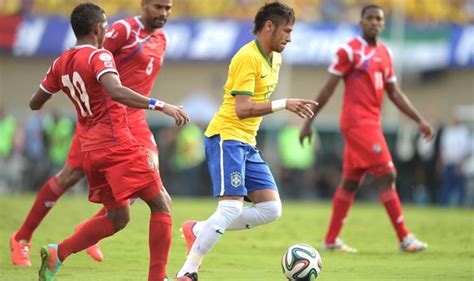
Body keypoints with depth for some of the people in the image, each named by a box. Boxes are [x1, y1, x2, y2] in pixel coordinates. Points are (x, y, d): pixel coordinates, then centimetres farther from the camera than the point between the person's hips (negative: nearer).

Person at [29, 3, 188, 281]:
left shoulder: (61, 63, 11)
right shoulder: (99, 56, -11)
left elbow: (35, 103, 20)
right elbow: (115, 91, -30)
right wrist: (160, 105, -33)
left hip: (91, 150, 8)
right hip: (118, 144, -8)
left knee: (118, 218, 17)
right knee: (160, 205, -1)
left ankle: (58, 253, 1)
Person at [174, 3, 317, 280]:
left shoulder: (274, 59, 14)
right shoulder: (247, 57, -15)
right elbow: (242, 109, -23)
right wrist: (284, 104, -26)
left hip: (247, 143, 9)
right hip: (226, 137, -9)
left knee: (271, 209, 0)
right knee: (232, 207, -19)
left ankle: (199, 230, 7)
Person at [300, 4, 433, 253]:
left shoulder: (384, 53, 14)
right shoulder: (349, 51, -7)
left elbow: (394, 93, 18)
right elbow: (328, 89, -6)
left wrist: (419, 121, 11)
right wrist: (308, 122, -5)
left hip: (372, 123, 8)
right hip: (357, 122, -8)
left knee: (350, 182, 11)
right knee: (387, 175, -12)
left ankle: (331, 240, 16)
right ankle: (404, 238, -11)